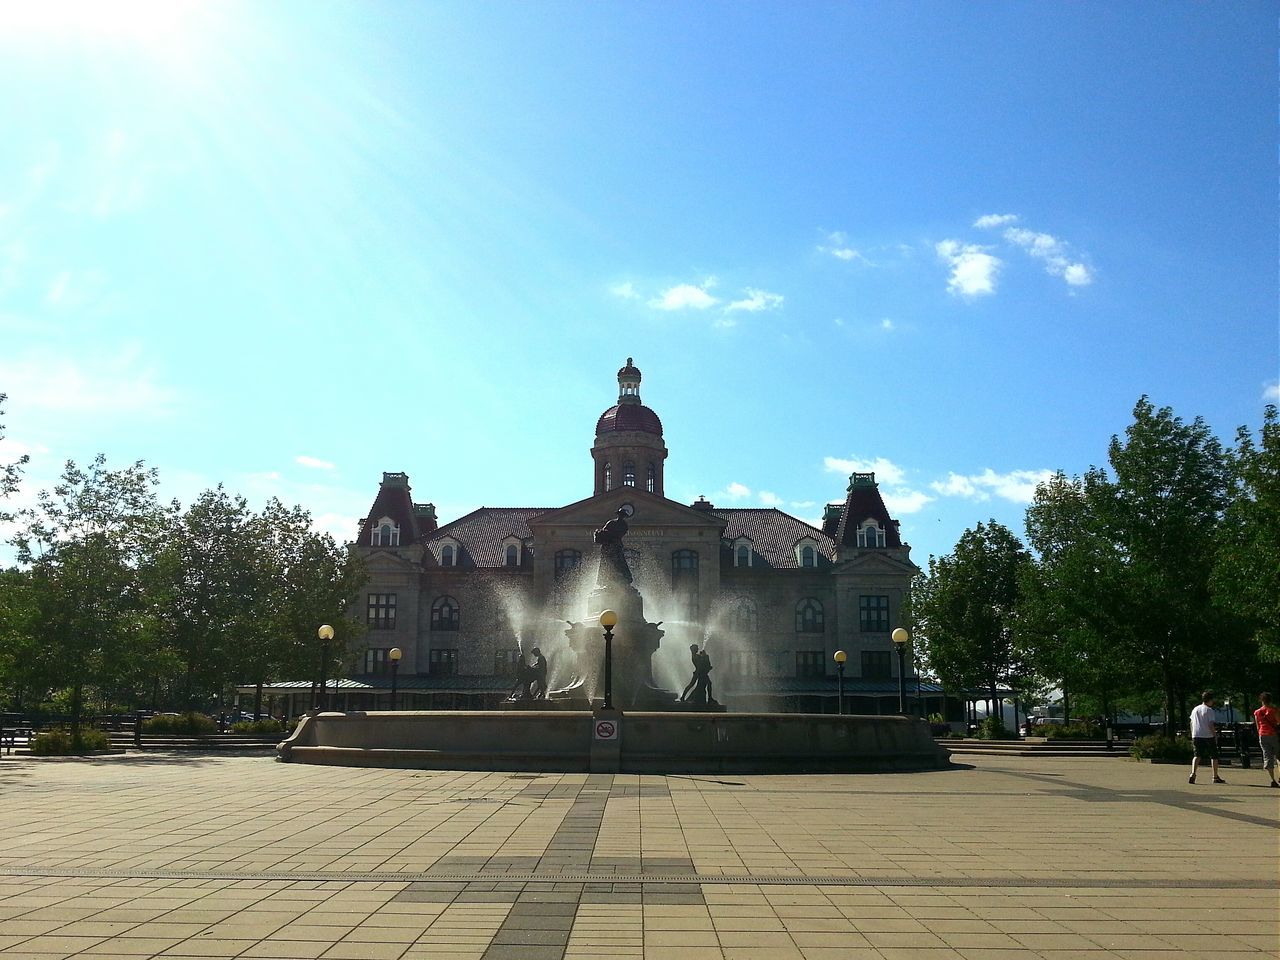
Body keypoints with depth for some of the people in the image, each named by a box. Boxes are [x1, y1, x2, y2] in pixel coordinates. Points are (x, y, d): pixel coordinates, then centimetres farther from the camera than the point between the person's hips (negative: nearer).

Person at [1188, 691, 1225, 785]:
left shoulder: (1195, 709, 12)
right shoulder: (1209, 710, -7)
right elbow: (1211, 725, -13)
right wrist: (1215, 735, -6)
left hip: (1196, 736, 5)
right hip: (1208, 736, -5)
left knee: (1197, 755, 3)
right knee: (1214, 756, 10)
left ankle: (1193, 774, -17)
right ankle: (1215, 777, 14)